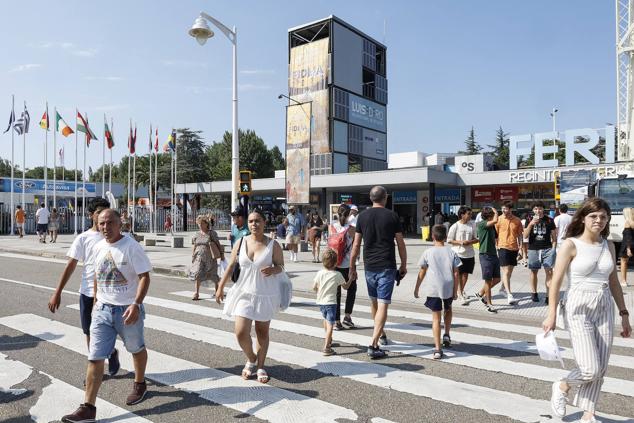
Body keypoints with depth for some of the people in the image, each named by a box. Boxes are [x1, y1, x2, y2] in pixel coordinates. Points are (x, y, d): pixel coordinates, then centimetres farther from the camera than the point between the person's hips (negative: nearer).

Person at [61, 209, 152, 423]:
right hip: (102, 309, 5)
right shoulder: (98, 247, 4)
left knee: (136, 349, 16)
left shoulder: (132, 246, -16)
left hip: (127, 310, -5)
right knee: (95, 358, 1)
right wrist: (96, 301, 16)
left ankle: (139, 385, 41)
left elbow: (144, 277, -17)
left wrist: (136, 305, -26)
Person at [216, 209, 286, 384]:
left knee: (262, 333, 11)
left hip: (266, 295, -1)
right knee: (241, 332, -6)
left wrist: (273, 270, -23)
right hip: (244, 293, 1)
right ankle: (251, 359, 25)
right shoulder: (241, 242, 0)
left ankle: (260, 366, 31)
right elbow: (231, 266, 6)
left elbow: (281, 266, 0)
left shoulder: (273, 245, -6)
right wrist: (220, 287, 6)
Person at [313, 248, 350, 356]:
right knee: (330, 324, -4)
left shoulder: (320, 273, -4)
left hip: (320, 302, 5)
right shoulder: (337, 274, -10)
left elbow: (314, 287, 1)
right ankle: (326, 347, -13)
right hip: (331, 302, -5)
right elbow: (345, 286, 2)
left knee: (326, 319, 26)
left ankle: (328, 340, 45)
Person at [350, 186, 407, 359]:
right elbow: (400, 244, 0)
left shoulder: (362, 216, 3)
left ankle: (381, 334, 38)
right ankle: (374, 345, -9)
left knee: (374, 302, 20)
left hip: (369, 267, 3)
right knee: (383, 305, -3)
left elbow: (356, 245, 3)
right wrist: (404, 265, 12)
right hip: (387, 267, -3)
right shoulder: (392, 216, -3)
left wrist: (352, 268, 10)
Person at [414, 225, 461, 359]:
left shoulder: (428, 252, -3)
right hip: (448, 289, 2)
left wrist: (416, 289, 12)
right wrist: (455, 291, 9)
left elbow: (422, 273, 1)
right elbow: (456, 274, 0)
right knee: (448, 310, 31)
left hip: (433, 290, -2)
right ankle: (447, 335, 26)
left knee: (436, 318, 2)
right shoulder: (451, 253, 0)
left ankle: (437, 349, -1)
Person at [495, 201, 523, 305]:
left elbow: (520, 234, 11)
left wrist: (520, 247, 7)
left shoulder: (517, 220, 3)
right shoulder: (499, 219, -4)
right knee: (506, 272, -8)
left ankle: (503, 287, 37)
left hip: (514, 248, 4)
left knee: (509, 271, 15)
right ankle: (509, 295, -11)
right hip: (503, 247, -4)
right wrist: (496, 248, -3)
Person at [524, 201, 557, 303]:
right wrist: (531, 224, -14)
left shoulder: (549, 220, 4)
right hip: (533, 249, 1)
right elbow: (525, 235, -2)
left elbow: (554, 236, 8)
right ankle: (534, 293, 23)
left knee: (549, 272, -7)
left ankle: (549, 296, -5)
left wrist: (553, 248, -1)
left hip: (547, 249, -1)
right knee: (534, 271, 9)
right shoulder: (529, 220, 6)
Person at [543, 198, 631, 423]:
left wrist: (624, 313, 13)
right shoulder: (571, 244, -9)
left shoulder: (608, 246, 7)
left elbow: (614, 282, 15)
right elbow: (556, 281, -10)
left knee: (601, 369, 8)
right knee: (590, 369, -9)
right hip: (579, 309, -5)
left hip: (605, 309, 6)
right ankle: (562, 387, 21)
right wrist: (552, 315, -13)